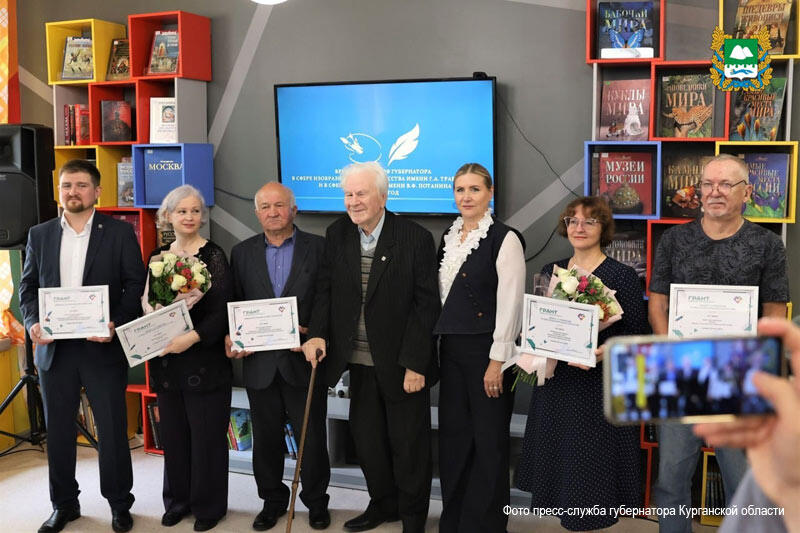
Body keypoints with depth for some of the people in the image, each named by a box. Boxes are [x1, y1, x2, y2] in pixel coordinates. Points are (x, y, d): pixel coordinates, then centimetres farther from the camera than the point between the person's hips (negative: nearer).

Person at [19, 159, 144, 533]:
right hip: (53, 348, 3)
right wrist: (33, 323, -7)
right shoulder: (39, 235, 9)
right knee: (58, 431, 12)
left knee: (112, 429, 5)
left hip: (102, 346, -3)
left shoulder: (119, 233, -1)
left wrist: (115, 325, -17)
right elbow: (28, 286, 11)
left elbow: (135, 285, -4)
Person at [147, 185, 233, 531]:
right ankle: (177, 500, 28)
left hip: (205, 362, -4)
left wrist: (193, 337, -23)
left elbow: (222, 311, -11)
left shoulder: (213, 256, -6)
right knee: (173, 434, 12)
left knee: (206, 435, 3)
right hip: (166, 362, 5)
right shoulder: (158, 256, 9)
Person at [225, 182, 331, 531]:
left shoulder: (319, 248, -2)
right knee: (266, 439, 14)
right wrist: (232, 337, -8)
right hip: (260, 362, 3)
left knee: (312, 437, 9)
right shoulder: (242, 253, 7)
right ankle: (272, 500, 32)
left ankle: (316, 501, 28)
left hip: (303, 360, -2)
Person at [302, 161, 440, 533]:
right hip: (360, 361, 5)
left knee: (408, 443, 8)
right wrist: (317, 333, -10)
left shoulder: (415, 238, -12)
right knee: (366, 437, 15)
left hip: (401, 362, -4)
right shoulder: (337, 234, 2)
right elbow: (325, 290, 7)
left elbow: (426, 305, -12)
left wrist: (415, 363, -15)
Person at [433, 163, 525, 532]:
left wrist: (497, 361, -16)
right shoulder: (449, 238, 11)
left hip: (486, 350, -6)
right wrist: (442, 345, 9)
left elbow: (510, 303, -13)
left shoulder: (504, 239, -9)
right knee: (453, 435, 12)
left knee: (489, 440, 4)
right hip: (452, 349, 6)